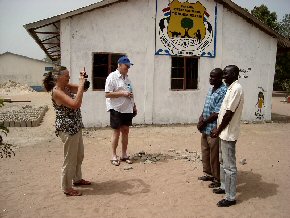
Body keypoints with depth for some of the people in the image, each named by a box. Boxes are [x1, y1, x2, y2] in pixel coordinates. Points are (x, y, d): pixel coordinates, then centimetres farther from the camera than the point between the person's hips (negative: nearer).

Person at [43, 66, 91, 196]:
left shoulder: (66, 87, 6)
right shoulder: (57, 92, -21)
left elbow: (80, 89, 18)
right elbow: (76, 104, -32)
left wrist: (83, 80, -2)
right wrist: (81, 85, -27)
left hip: (75, 127, 10)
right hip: (67, 129, -10)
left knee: (79, 155, 22)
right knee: (70, 159, 3)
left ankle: (77, 179, 41)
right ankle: (67, 188, 18)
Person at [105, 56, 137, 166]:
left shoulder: (127, 78, 14)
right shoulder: (112, 77, -10)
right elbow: (107, 94, -16)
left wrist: (134, 106, 18)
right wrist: (122, 93, -21)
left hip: (127, 109, 7)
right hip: (117, 109, -7)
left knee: (125, 131, 10)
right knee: (116, 132, 1)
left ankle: (124, 155, 21)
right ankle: (114, 156, 13)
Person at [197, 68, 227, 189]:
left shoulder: (223, 92, -18)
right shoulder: (211, 89, 11)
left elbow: (217, 113, -21)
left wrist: (204, 122, -14)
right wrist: (201, 118, -1)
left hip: (214, 129, -9)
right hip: (205, 128, 9)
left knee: (215, 155, 3)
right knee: (205, 152, 20)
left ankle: (217, 179, 19)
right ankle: (208, 173, 37)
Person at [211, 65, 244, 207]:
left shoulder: (236, 89, -18)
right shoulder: (231, 88, 12)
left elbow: (229, 113, -21)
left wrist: (218, 130, -14)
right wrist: (218, 129, 16)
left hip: (228, 134, -10)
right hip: (224, 132, 10)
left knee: (229, 166, -1)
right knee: (223, 162, 21)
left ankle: (231, 197, 9)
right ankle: (224, 187, 37)